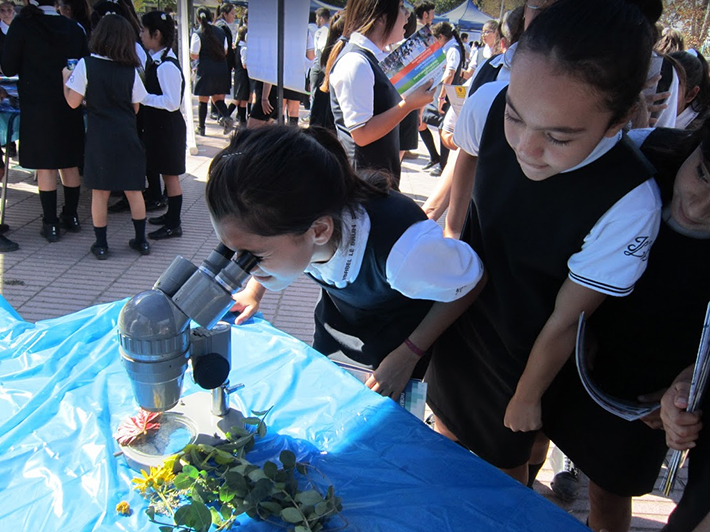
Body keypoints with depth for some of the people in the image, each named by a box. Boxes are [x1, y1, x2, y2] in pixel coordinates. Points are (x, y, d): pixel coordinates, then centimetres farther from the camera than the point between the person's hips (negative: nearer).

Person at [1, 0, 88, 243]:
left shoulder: (22, 25, -8)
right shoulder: (74, 28, 2)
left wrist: (30, 68, 15)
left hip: (38, 107, -3)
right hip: (70, 107, 4)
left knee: (45, 167, 3)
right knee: (70, 164, 13)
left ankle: (50, 224, 7)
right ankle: (71, 217, 22)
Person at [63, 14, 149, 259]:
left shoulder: (86, 65, -7)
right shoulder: (131, 71, -1)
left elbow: (73, 102, -4)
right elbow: (135, 108, 6)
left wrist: (66, 79, 13)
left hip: (99, 137, -2)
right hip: (127, 137, 2)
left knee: (100, 192, 8)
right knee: (133, 190, 11)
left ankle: (101, 244, 14)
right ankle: (141, 240, 18)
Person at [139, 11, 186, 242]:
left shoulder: (166, 66, -21)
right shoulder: (156, 61, 8)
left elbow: (172, 102, -24)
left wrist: (142, 97, -21)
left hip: (167, 127, -9)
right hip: (158, 125, 9)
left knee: (170, 174, 0)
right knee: (167, 173, 18)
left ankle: (174, 225, 9)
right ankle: (171, 215, 32)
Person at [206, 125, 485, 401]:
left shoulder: (402, 249, -45)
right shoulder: (284, 208, -29)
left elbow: (471, 282, -22)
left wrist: (408, 355, -18)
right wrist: (253, 290, -10)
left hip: (402, 335, -4)